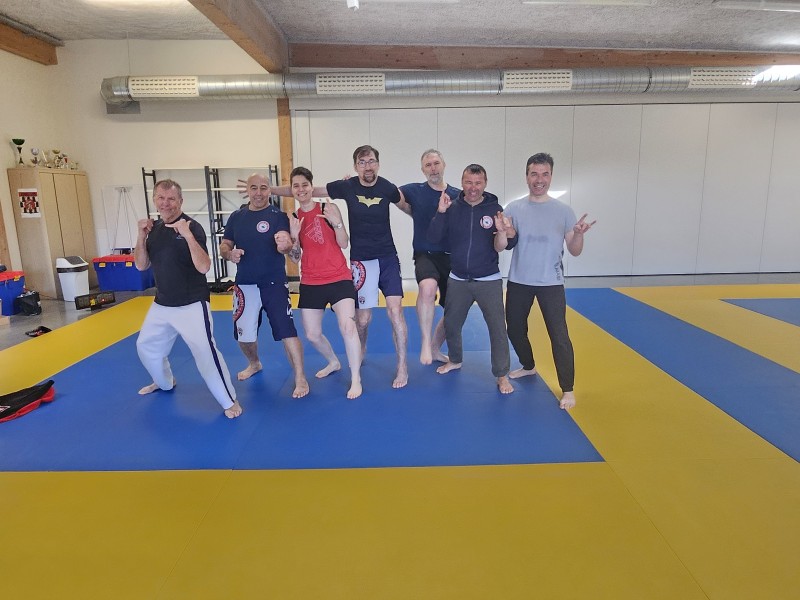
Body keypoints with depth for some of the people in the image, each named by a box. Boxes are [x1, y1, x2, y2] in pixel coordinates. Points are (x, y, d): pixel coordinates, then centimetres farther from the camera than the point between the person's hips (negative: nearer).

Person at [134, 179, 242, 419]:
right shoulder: (154, 228, 5)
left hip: (192, 305, -7)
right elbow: (141, 266, 4)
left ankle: (230, 401, -1)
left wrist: (187, 235, -35)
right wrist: (141, 236, -10)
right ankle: (165, 382, 50)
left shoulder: (192, 227, -16)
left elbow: (204, 267, -27)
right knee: (146, 346, 22)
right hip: (161, 304, 8)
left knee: (205, 352, -16)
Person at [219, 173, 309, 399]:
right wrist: (229, 254, -14)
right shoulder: (236, 217, 5)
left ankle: (300, 378, 6)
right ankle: (254, 363, 44)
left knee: (287, 332, -7)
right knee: (244, 334, 15)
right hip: (245, 285, 4)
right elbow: (224, 245, 10)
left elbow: (286, 243, -25)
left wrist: (285, 244, -49)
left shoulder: (278, 216, -8)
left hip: (274, 284, -4)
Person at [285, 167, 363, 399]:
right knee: (312, 334, 9)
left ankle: (356, 380, -4)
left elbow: (344, 244, -6)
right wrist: (294, 236, -12)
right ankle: (333, 362, 40)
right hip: (310, 283, 4)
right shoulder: (292, 218, 5)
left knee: (348, 326, -20)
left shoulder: (329, 208, -4)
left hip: (339, 278, -4)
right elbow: (295, 258, 5)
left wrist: (336, 222, -22)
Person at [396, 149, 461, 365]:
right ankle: (425, 343, -20)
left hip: (451, 257, 4)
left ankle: (435, 349, 35)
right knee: (428, 287, -36)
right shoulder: (415, 191, 1)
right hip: (425, 255, -4)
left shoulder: (458, 196, 6)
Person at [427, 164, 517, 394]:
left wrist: (502, 232, -30)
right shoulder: (452, 207, -4)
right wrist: (440, 212, -23)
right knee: (451, 325, 16)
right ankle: (455, 360, 42)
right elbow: (433, 237, -9)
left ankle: (502, 375, 15)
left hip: (488, 280, -2)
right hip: (458, 280, 3)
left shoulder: (494, 208, -8)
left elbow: (507, 245, -9)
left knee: (497, 328, -2)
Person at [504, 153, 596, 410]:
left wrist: (579, 234, -22)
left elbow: (574, 251, -2)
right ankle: (529, 367, 41)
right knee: (515, 329, 15)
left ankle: (567, 389, 9)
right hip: (518, 281, 2)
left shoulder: (563, 211, -2)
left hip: (551, 283, -2)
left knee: (559, 336, -4)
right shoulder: (514, 209, -1)